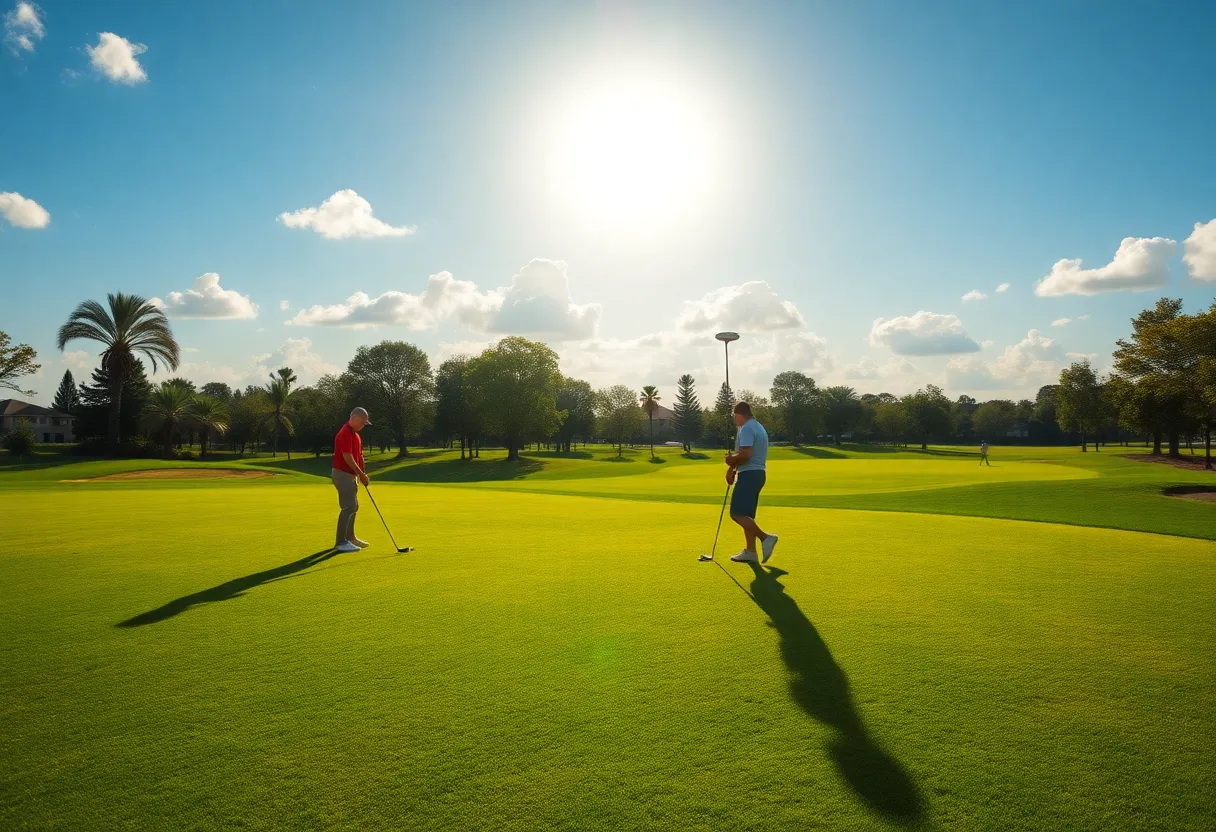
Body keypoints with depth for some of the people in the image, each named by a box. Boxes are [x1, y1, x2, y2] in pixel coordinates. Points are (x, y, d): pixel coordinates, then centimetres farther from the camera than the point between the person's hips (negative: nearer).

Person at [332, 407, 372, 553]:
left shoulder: (354, 434, 14)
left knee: (353, 507, 15)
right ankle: (341, 542, -6)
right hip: (343, 474, -10)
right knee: (348, 507, -10)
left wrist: (362, 474, 12)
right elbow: (347, 457, -24)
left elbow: (359, 456, 18)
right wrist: (361, 474, -18)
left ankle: (350, 537, 25)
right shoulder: (345, 434, -19)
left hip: (351, 475, 10)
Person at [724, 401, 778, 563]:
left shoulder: (746, 428, -14)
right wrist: (732, 468, 16)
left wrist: (731, 461, -7)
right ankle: (750, 551, 12)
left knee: (737, 513, -12)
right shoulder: (759, 427, 20)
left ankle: (766, 537, -17)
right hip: (757, 473, 11)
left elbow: (745, 454, -25)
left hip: (749, 475, -11)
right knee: (746, 514, 12)